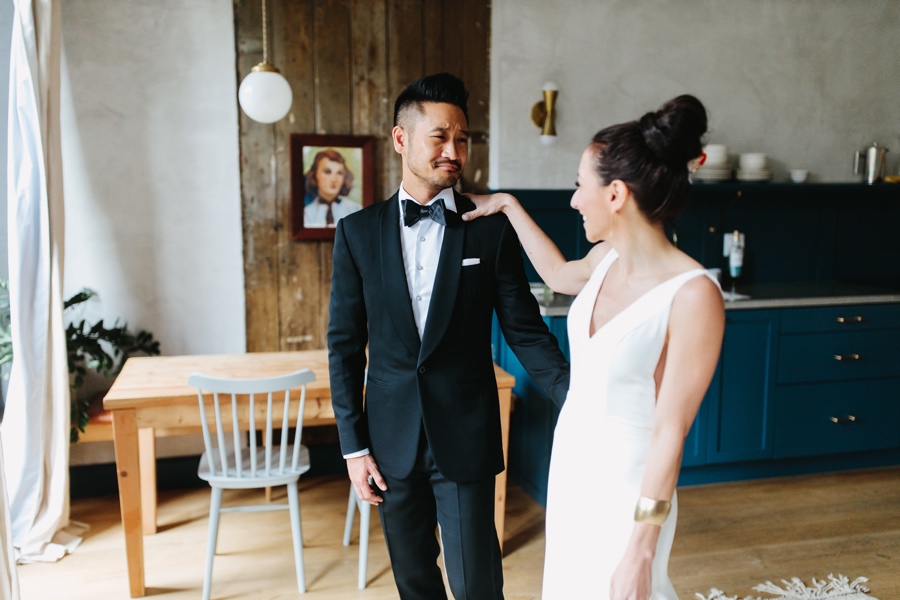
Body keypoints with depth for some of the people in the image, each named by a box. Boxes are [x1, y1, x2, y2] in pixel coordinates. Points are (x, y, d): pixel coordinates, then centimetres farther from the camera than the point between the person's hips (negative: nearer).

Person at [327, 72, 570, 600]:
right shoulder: (358, 232, 0)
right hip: (391, 439, 2)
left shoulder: (492, 230, -4)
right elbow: (345, 344, 2)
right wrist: (353, 444, 0)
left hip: (465, 437, -2)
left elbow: (525, 330, -2)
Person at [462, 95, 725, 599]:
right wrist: (508, 206, 24)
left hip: (626, 486, -7)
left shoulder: (694, 295, -24)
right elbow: (558, 274, 22)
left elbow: (669, 433, -22)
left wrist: (641, 553, -18)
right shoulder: (609, 259, -2)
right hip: (571, 464, 7)